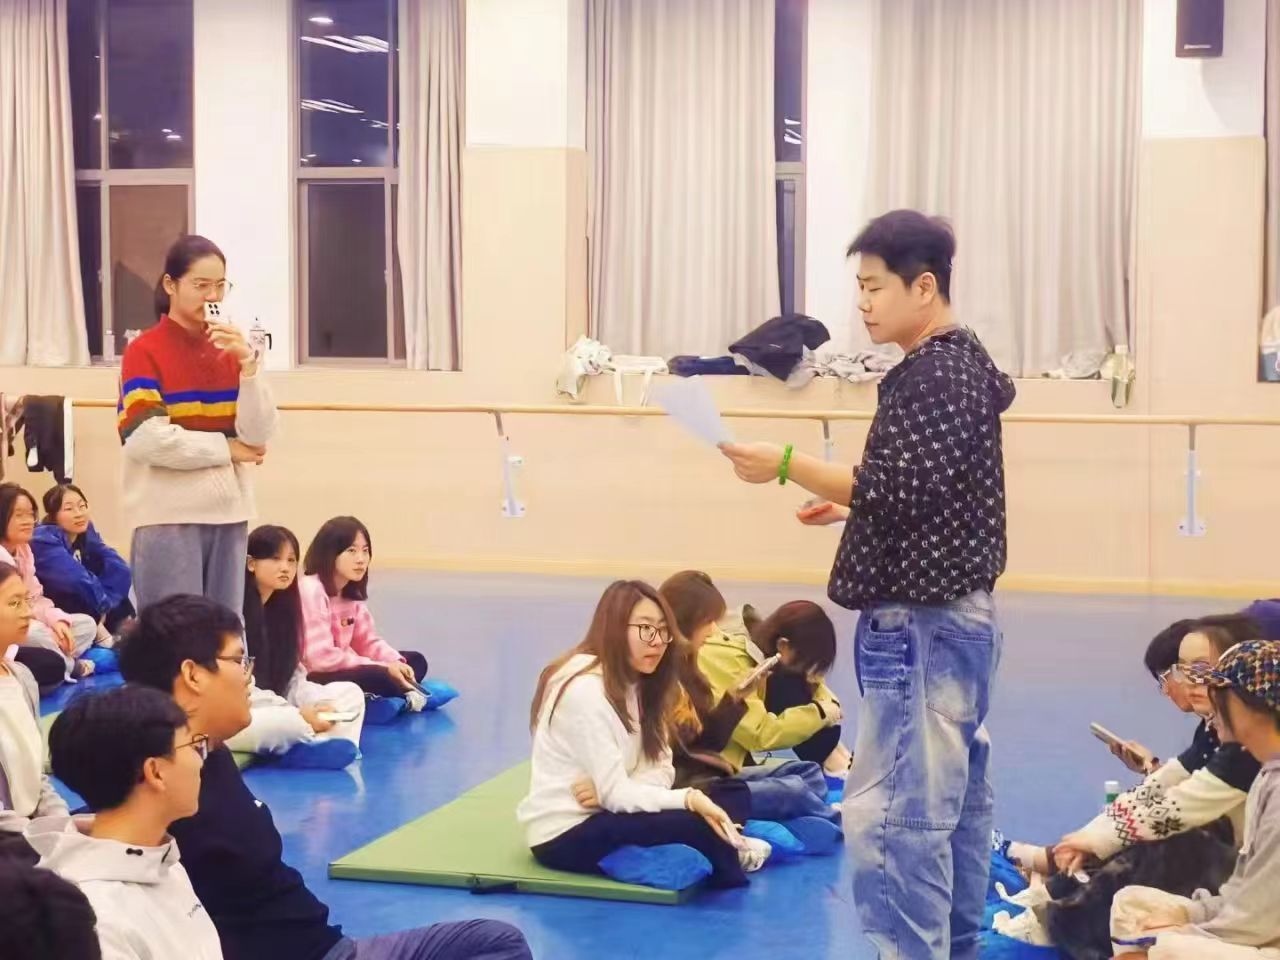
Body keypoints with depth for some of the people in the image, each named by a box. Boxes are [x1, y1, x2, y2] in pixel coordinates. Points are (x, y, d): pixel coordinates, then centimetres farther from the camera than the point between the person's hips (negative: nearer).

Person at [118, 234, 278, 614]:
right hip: (168, 516, -5)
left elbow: (259, 434, 1)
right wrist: (228, 448, -6)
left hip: (228, 512, 5)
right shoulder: (145, 351, -5)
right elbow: (147, 440, -15)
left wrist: (247, 362, -11)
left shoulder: (231, 350, 10)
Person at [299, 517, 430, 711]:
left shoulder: (352, 592, 8)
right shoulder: (311, 591, -20)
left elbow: (368, 641, 12)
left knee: (415, 661, 6)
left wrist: (395, 663, -11)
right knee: (375, 677, -34)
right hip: (309, 679, -10)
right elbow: (321, 658, -27)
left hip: (341, 670, 10)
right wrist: (384, 668, -23)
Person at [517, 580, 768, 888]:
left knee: (734, 797, -5)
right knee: (694, 826, -28)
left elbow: (661, 770, -1)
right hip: (565, 834, -9)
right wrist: (690, 799, -35)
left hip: (602, 813, 9)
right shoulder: (585, 689, -21)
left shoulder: (636, 683, 8)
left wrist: (605, 791, -21)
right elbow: (615, 794, -24)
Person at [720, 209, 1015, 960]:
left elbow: (898, 494, -24)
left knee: (891, 813, -10)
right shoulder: (967, 363, 15)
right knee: (955, 801, 15)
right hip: (960, 615, 11)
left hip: (921, 624, -11)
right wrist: (852, 499, 18)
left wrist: (788, 466, -24)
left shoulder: (931, 375, -16)